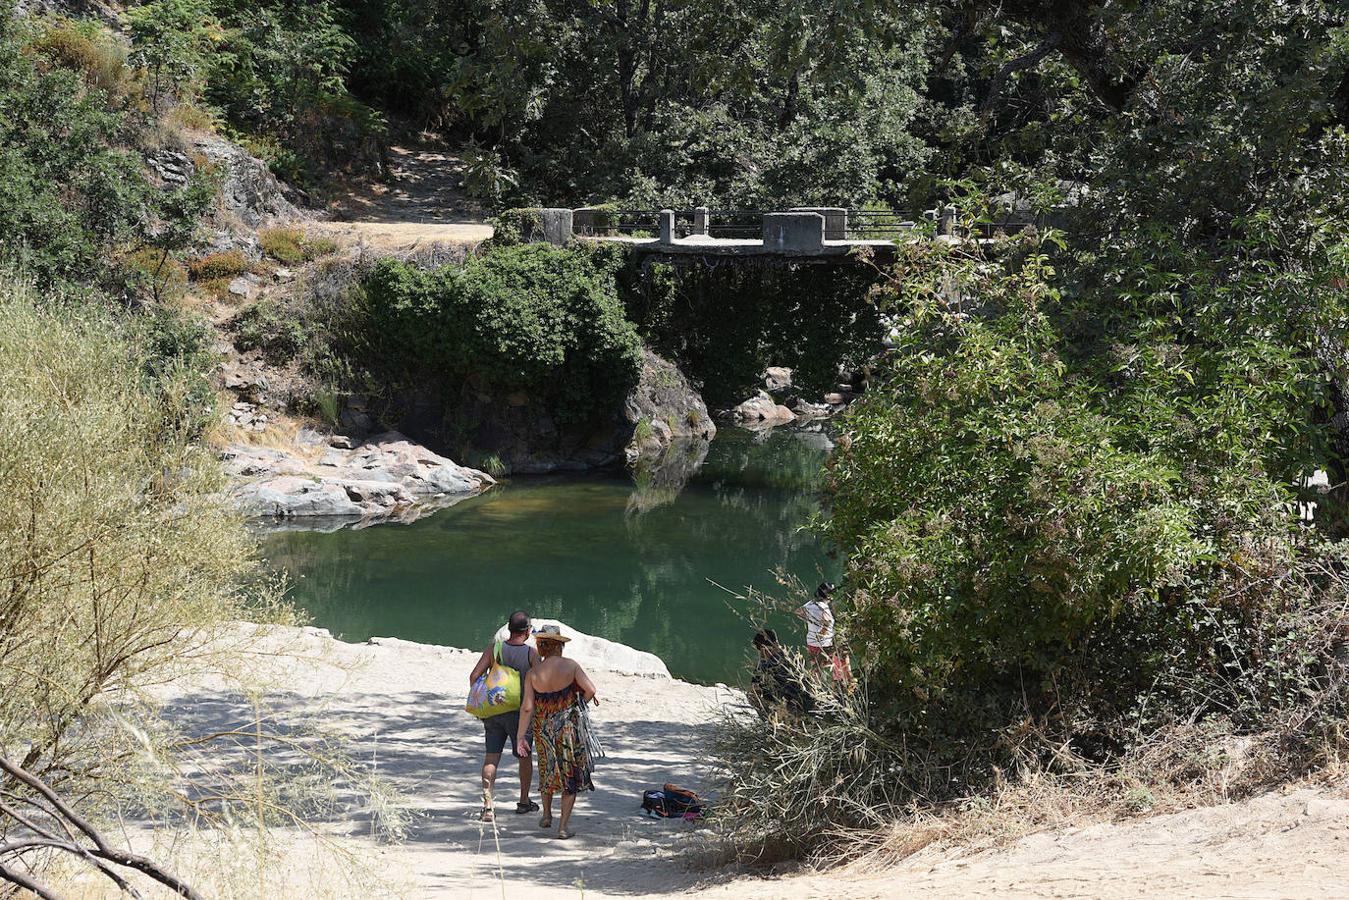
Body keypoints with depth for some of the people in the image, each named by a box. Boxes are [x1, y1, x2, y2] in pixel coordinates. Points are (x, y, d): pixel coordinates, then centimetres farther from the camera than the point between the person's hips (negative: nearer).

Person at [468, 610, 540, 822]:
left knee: (492, 756, 2)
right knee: (524, 756, 17)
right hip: (519, 712, -2)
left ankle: (487, 805, -12)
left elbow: (475, 675, -6)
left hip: (493, 711, 2)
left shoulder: (494, 648, -3)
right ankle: (524, 802, 30)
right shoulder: (531, 653, -10)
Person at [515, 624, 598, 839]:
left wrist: (521, 736, -4)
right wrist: (579, 703, 5)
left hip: (544, 730, 2)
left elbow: (527, 707, -10)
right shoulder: (570, 666, -12)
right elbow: (590, 690, -16)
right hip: (569, 727, -2)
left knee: (547, 771, 26)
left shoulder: (533, 673, -7)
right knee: (571, 775, 9)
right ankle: (564, 826, 6)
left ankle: (547, 815, 37)